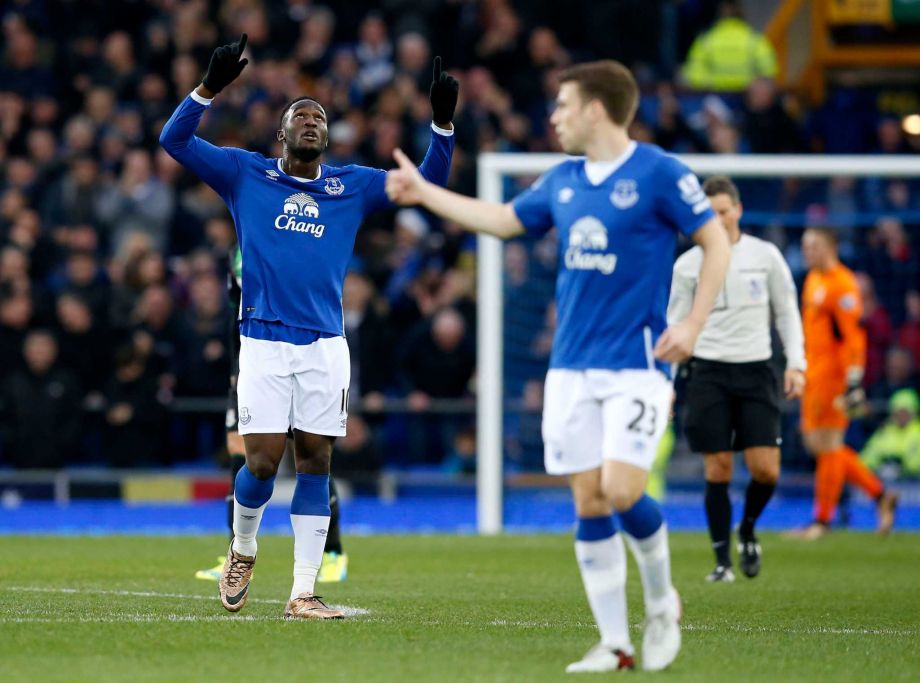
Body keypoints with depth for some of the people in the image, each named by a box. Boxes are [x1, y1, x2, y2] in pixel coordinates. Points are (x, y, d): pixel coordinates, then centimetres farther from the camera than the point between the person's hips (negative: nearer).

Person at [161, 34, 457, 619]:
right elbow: (175, 140, 2)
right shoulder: (245, 175, 7)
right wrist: (212, 86, -12)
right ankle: (243, 550, 23)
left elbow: (426, 184, 14)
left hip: (326, 346, 2)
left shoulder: (353, 187, 12)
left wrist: (443, 124, 0)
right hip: (264, 341, -2)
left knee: (315, 463, 0)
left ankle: (303, 593, 4)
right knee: (263, 462, -7)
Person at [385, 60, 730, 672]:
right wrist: (424, 192, 29)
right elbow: (505, 220, 26)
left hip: (636, 363, -6)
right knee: (589, 502, 1)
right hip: (572, 365, 6)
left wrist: (693, 324, -13)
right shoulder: (563, 181, 11)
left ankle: (662, 603, 10)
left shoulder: (658, 173, -7)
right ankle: (615, 644, 7)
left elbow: (716, 241, -4)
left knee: (622, 490, -16)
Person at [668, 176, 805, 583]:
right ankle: (722, 559, 6)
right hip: (709, 371, -1)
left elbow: (787, 312, 11)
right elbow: (675, 325, 8)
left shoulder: (765, 255, 4)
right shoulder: (688, 265, 3)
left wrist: (796, 363, 0)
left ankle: (747, 530, 22)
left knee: (765, 470, -8)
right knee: (718, 470, -5)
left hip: (756, 370, 1)